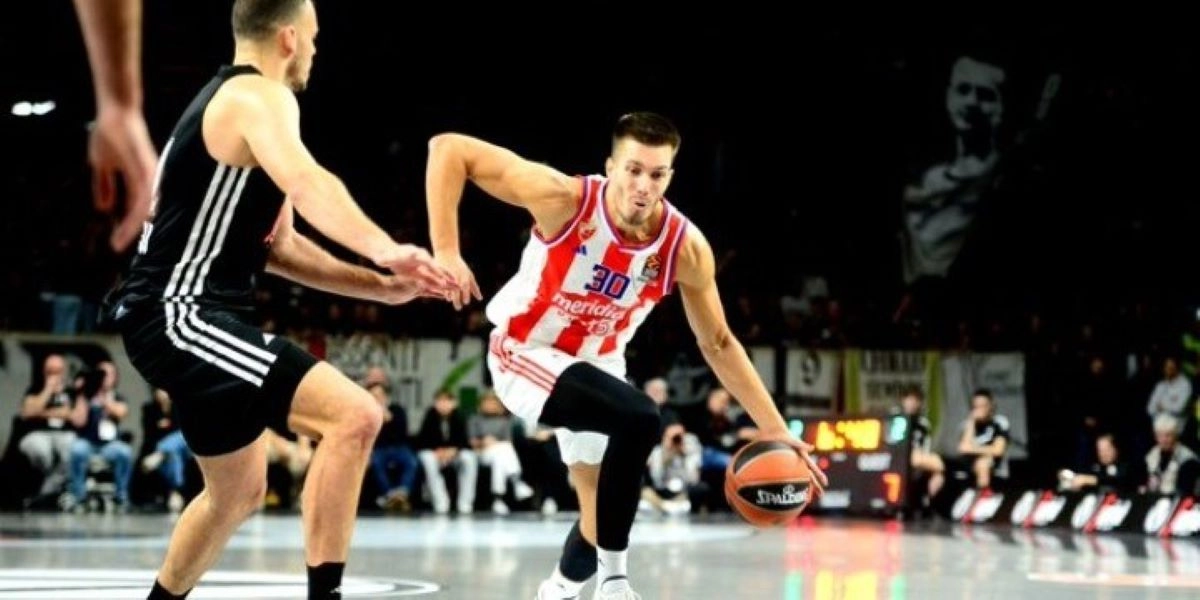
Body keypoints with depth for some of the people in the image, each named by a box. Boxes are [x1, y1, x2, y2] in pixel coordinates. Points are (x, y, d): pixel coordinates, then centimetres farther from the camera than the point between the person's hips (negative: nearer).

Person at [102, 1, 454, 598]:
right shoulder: (259, 96, -11)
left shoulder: (230, 101, 21)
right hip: (180, 316, -11)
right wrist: (387, 250, -48)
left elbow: (278, 247, 23)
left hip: (180, 316, 11)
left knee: (238, 491, 24)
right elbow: (306, 185, -35)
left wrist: (383, 287, 14)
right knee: (354, 416, -21)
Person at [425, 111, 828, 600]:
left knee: (606, 504, 13)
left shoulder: (686, 247, -19)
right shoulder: (564, 199, -30)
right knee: (638, 419, -29)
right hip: (523, 353, -6)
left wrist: (774, 429, -8)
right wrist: (446, 252, -34)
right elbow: (449, 148, -28)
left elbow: (717, 344, -5)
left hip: (596, 363, 6)